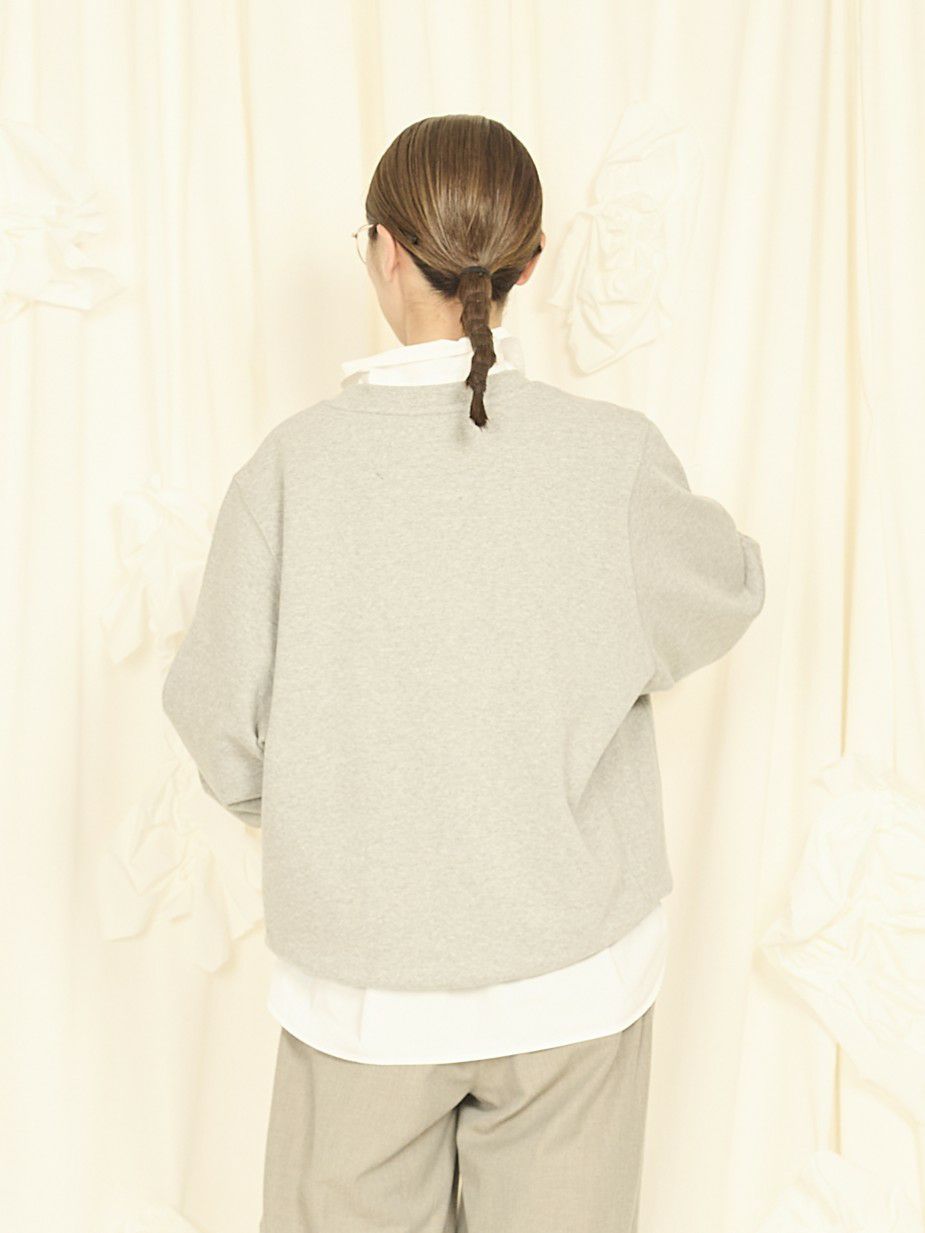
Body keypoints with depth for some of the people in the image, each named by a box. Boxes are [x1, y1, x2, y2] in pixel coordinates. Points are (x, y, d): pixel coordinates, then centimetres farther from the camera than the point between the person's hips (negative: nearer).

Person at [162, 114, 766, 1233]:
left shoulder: (297, 462, -15)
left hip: (362, 982, 0)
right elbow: (727, 595, 5)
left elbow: (223, 732, -9)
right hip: (573, 973, 1)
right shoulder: (615, 456, -15)